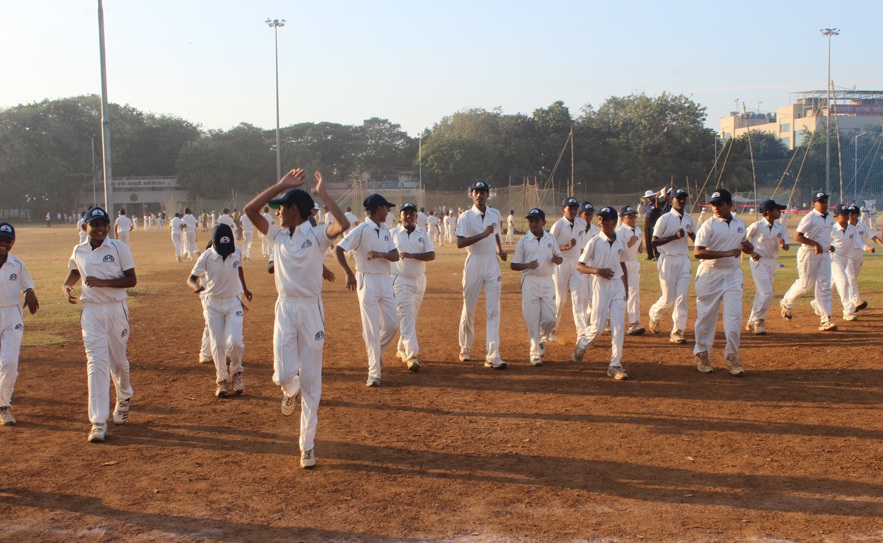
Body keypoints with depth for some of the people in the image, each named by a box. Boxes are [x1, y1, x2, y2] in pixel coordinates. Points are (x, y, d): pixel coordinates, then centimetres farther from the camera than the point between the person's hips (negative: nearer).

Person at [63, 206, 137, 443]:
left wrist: (102, 282, -20)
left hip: (116, 310, -2)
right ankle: (98, 423, -9)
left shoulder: (119, 248, -5)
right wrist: (67, 288, 4)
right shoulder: (79, 251, 6)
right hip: (91, 311, 2)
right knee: (96, 363, -7)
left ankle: (124, 398, 43)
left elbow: (132, 280, -8)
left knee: (118, 361, 11)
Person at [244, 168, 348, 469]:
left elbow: (343, 225, -25)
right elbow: (250, 210, 3)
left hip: (311, 310, -3)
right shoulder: (278, 235, 9)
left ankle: (307, 445, 14)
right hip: (285, 309, 3)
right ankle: (290, 391, 30)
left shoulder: (316, 235, -5)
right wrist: (280, 185, -1)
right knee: (284, 374, -10)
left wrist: (323, 193, -17)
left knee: (311, 382, 3)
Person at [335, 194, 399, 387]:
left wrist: (380, 254, -16)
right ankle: (374, 374, -2)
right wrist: (349, 274, -23)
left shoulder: (385, 231, 11)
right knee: (372, 330, -7)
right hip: (367, 281, -7)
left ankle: (376, 351, 36)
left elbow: (395, 256, 5)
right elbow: (339, 250, -14)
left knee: (392, 325, 8)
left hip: (386, 280, 7)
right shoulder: (361, 230, -11)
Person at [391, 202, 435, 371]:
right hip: (400, 280, -4)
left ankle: (402, 349, 30)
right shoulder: (393, 234, 1)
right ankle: (411, 355, -18)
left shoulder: (423, 234, 5)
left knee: (411, 317, 12)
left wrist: (411, 255, -21)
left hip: (419, 280, 4)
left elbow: (431, 255, -7)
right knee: (406, 316, -13)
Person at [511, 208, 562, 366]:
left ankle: (542, 340, 29)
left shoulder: (551, 238, 7)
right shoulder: (523, 241, 0)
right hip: (530, 281, -2)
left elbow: (559, 258, 16)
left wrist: (556, 259, -9)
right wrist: (528, 265, -19)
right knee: (532, 319, -3)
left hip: (547, 282, 2)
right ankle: (535, 354, 7)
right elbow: (513, 265, 0)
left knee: (550, 319, -2)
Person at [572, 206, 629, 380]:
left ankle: (615, 365, 4)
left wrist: (626, 289, 16)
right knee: (598, 327, -3)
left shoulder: (621, 243, 5)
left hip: (618, 285, 4)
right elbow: (579, 266, -7)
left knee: (618, 326, -2)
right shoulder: (594, 242, -8)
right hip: (601, 285, -4)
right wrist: (597, 270, -23)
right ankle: (582, 342, 29)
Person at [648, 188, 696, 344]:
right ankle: (654, 314, 30)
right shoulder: (665, 219, -8)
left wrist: (693, 236, -2)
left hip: (684, 260, 5)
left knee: (682, 297, -2)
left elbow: (695, 237, 22)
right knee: (668, 298, -1)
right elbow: (654, 242, -11)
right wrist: (675, 236, -21)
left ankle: (677, 332, 2)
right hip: (668, 260, -5)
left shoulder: (689, 219, 8)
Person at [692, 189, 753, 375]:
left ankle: (731, 357, 6)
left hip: (732, 274, 4)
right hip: (710, 274, -4)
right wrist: (726, 253, -24)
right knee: (706, 315, 3)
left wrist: (748, 246, -4)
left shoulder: (739, 224, 9)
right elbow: (698, 252, -18)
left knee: (734, 315, -3)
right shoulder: (709, 225, -8)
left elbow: (745, 247, 21)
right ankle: (701, 353, 19)